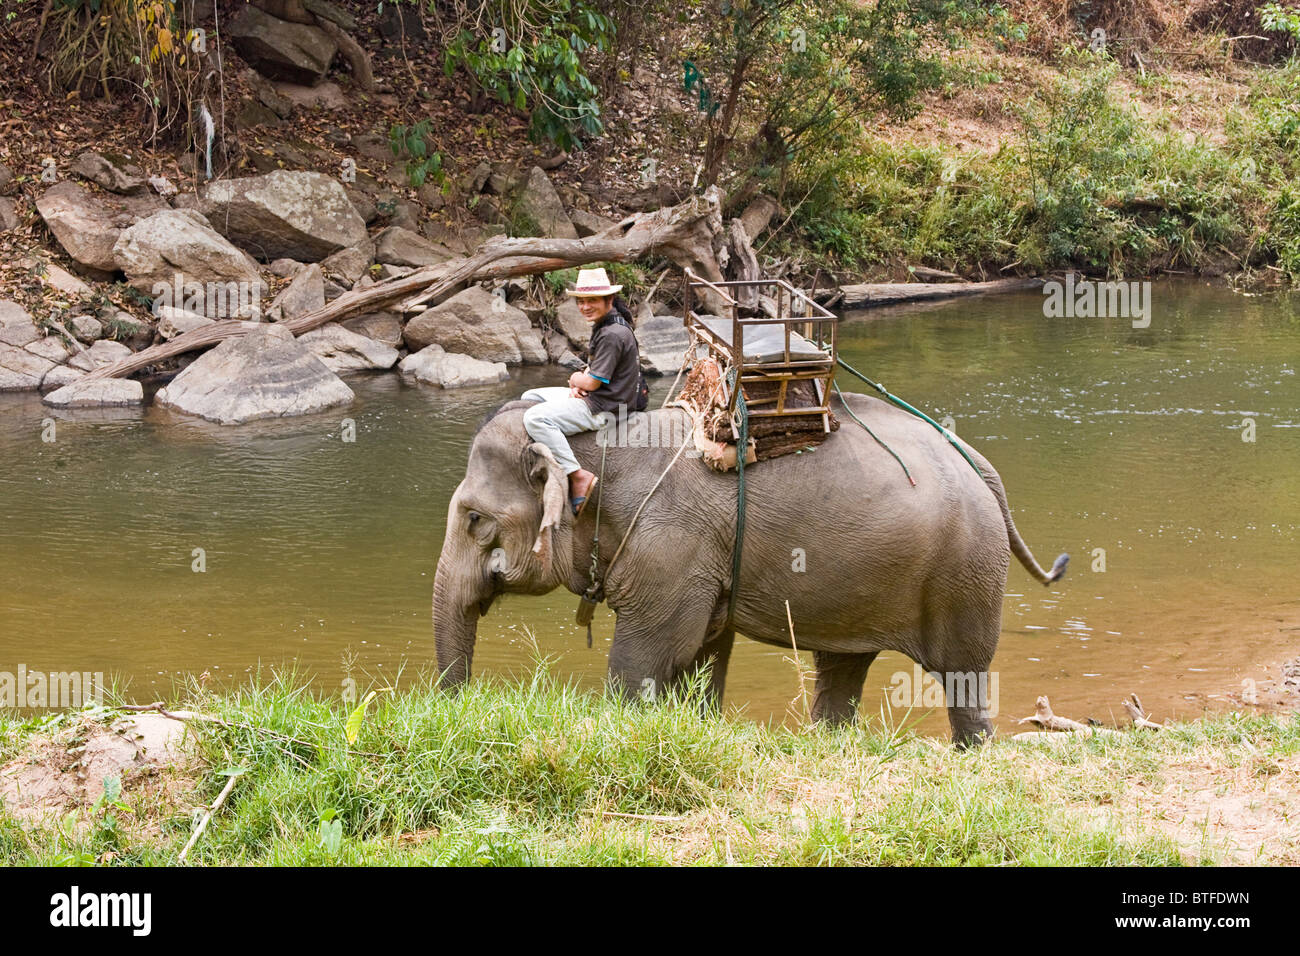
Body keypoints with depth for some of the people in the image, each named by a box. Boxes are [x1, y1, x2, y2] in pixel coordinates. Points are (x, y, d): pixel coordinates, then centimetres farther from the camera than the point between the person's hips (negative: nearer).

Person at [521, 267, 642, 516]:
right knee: (529, 397, 21)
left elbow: (592, 382, -21)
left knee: (534, 418, -26)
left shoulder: (613, 334, -22)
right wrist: (577, 386, -3)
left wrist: (576, 380, 3)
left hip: (602, 408, -11)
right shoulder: (602, 325, 11)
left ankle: (578, 476, -26)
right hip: (589, 398, 11)